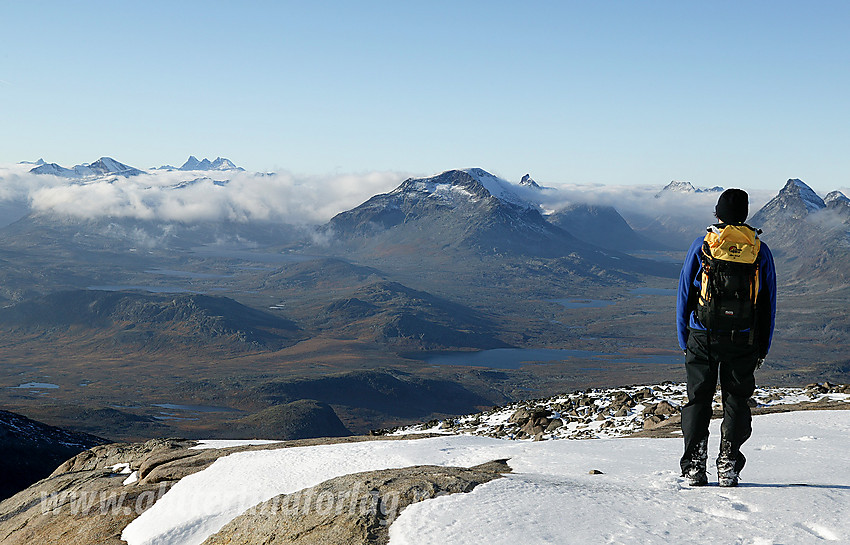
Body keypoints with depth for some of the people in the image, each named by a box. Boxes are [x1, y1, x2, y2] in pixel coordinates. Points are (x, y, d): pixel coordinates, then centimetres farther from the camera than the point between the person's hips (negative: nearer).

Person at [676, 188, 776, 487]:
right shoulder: (760, 250, 4)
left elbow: (685, 296, 3)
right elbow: (768, 303, 7)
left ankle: (694, 467, 2)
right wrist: (763, 347, 13)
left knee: (698, 400, 7)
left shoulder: (701, 246, 1)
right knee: (736, 401, 9)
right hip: (743, 339, 1)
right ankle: (728, 467, 2)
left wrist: (684, 341, 10)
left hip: (703, 337, 0)